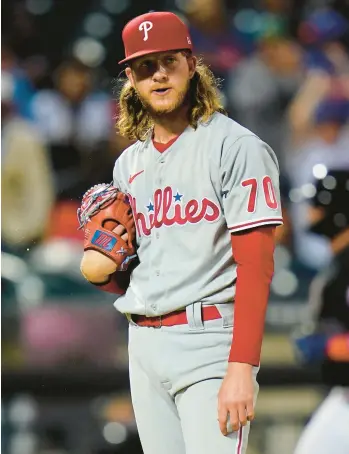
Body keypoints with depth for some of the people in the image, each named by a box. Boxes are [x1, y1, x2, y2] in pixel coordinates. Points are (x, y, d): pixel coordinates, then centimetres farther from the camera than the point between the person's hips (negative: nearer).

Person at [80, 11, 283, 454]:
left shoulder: (235, 147, -6)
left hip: (209, 339, -7)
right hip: (143, 342, 7)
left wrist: (241, 368, -22)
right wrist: (98, 271, 1)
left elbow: (256, 265, -13)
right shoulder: (129, 163, 17)